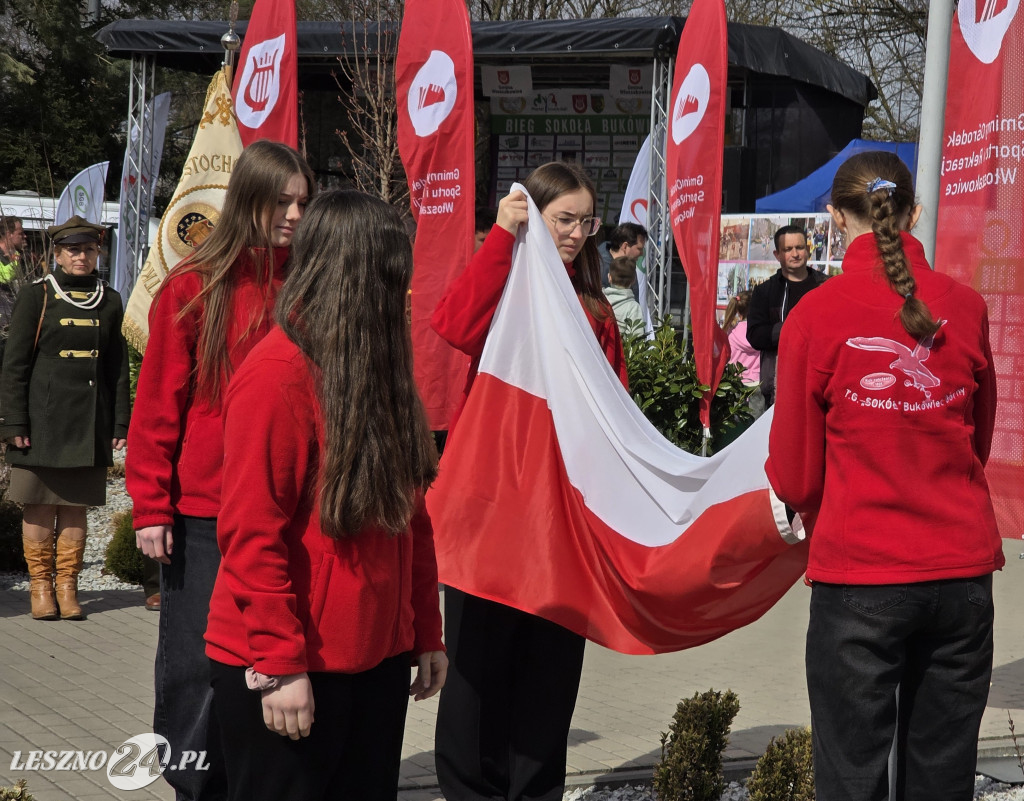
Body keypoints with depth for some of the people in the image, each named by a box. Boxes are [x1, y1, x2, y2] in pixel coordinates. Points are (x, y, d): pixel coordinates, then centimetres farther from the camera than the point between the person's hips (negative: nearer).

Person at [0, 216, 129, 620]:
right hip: (42, 418, -2)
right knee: (39, 505, 1)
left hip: (89, 421, 2)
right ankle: (41, 586, 11)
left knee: (76, 505, 6)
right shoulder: (35, 296, 1)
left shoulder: (109, 302, 10)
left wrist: (120, 423, 6)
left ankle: (67, 586, 14)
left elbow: (118, 369, 12)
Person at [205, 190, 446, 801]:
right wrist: (279, 663, -18)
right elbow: (252, 533, -17)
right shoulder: (277, 377, -15)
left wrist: (425, 632, 13)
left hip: (377, 655, 8)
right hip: (286, 673, -8)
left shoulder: (383, 369, 12)